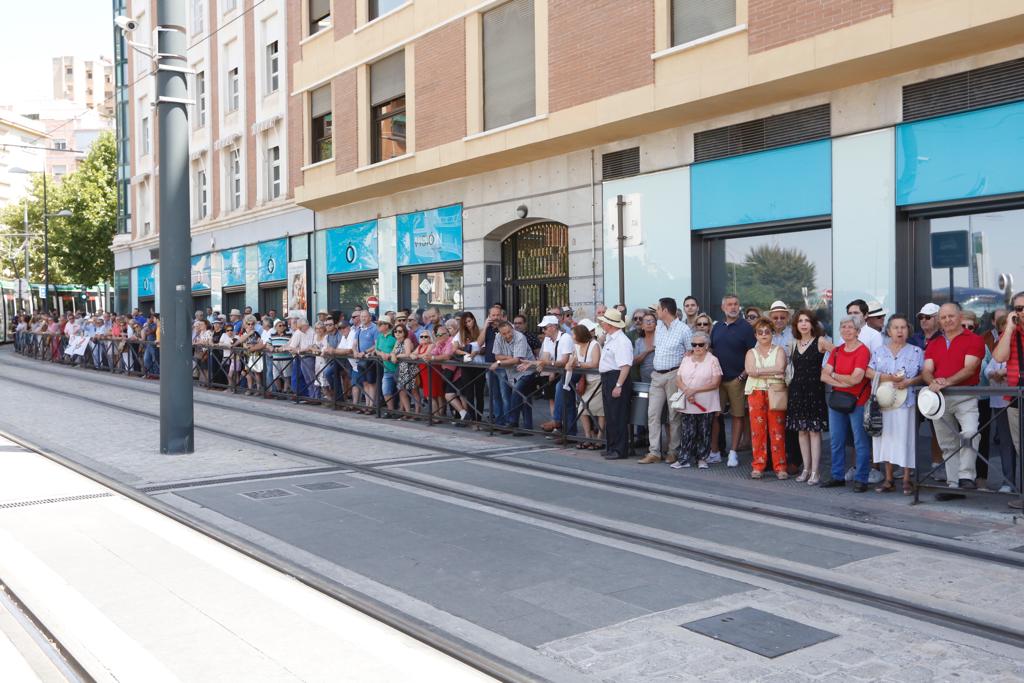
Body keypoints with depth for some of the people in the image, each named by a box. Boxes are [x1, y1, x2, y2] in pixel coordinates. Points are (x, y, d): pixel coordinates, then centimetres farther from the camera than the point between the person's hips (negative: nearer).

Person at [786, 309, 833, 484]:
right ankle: (806, 469, 16)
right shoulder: (794, 343, 12)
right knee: (801, 430, 8)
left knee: (814, 430, -4)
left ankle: (814, 472, -1)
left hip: (814, 390, -5)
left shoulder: (820, 341, -4)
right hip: (797, 390, 5)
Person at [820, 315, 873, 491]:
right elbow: (824, 375, 3)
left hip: (857, 402, -6)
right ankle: (838, 476, 22)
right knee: (836, 441, 12)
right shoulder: (836, 351, 11)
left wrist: (834, 375, -4)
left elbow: (855, 379, -17)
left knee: (860, 441, -1)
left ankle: (861, 479, 6)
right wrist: (843, 382, -12)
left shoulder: (863, 350, -8)